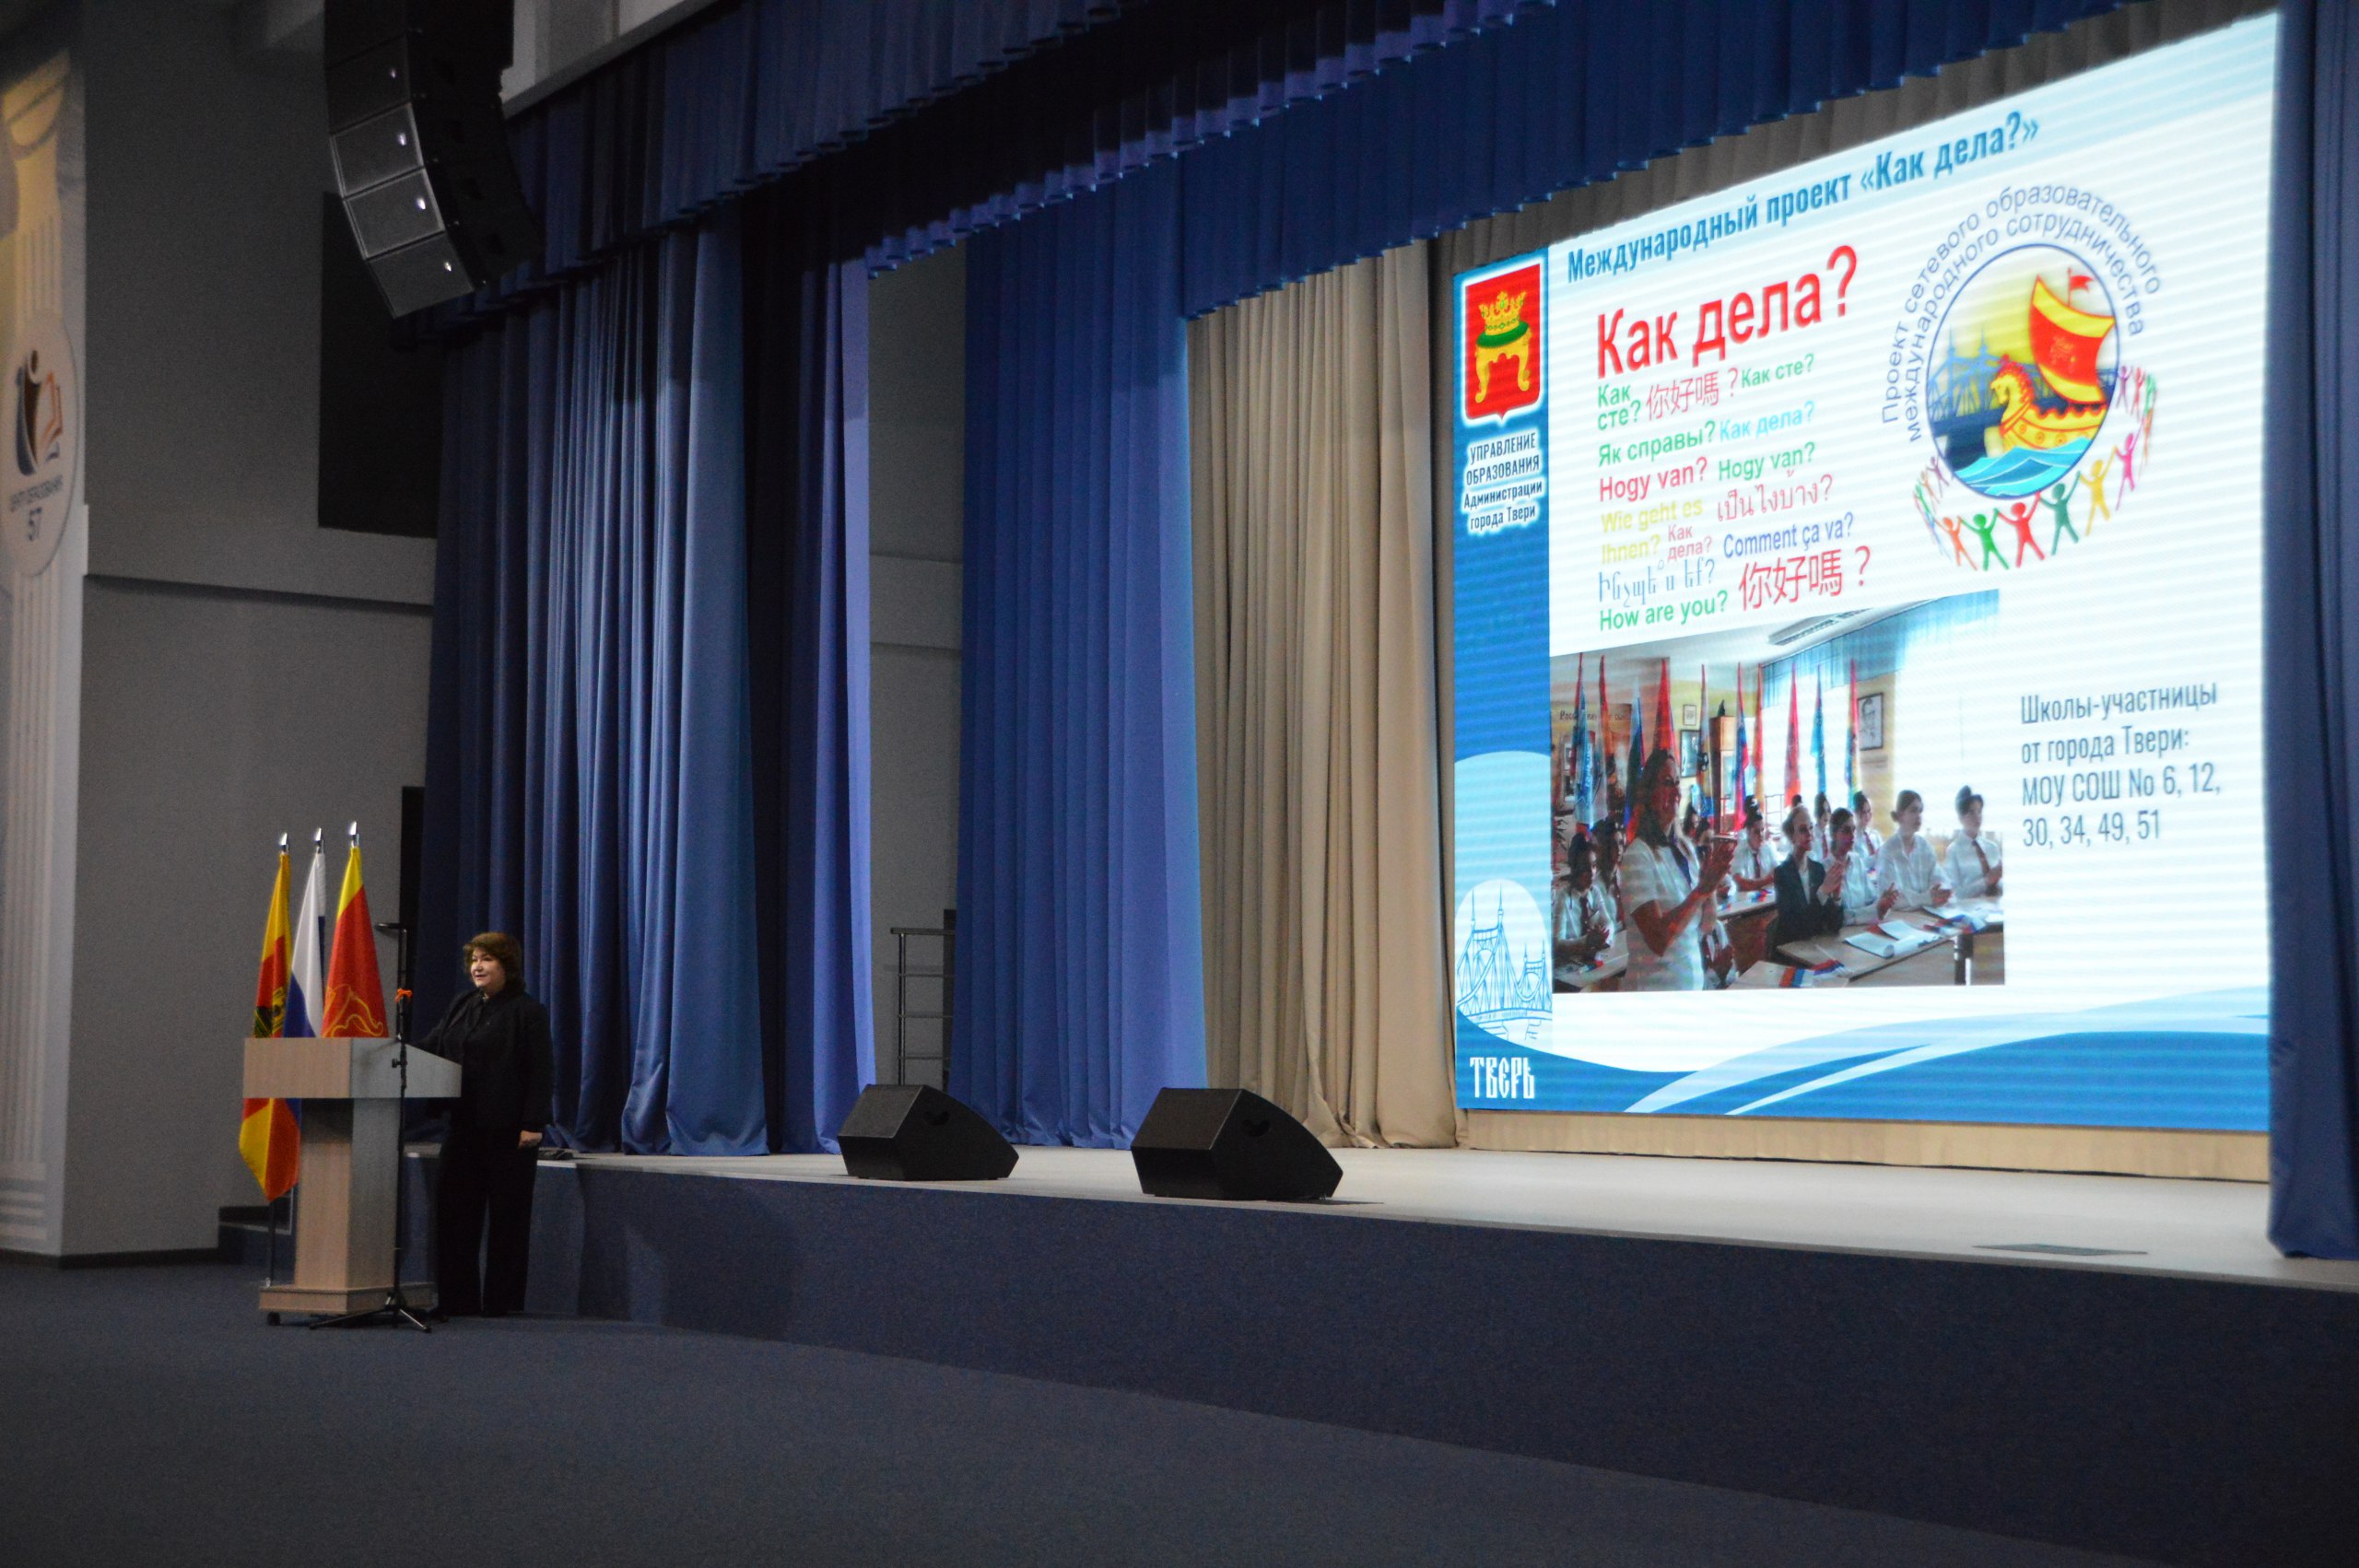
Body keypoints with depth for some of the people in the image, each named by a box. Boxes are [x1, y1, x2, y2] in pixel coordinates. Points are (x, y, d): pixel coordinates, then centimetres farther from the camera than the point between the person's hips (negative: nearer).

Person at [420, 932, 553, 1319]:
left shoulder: (528, 1011, -4)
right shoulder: (463, 1006, 15)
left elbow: (540, 1072, -9)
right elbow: (430, 1047, 15)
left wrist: (533, 1124, -16)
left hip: (507, 1129, -6)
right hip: (465, 1127, 6)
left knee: (507, 1215, 1)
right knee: (453, 1210, 4)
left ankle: (500, 1301, 8)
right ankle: (456, 1298, 11)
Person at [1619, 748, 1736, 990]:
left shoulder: (1687, 849, 8)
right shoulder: (1637, 856, -15)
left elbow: (1705, 926, 7)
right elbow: (1658, 940, -24)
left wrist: (1712, 880, -9)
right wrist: (1702, 889, -23)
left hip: (1693, 982, 7)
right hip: (1655, 986, -7)